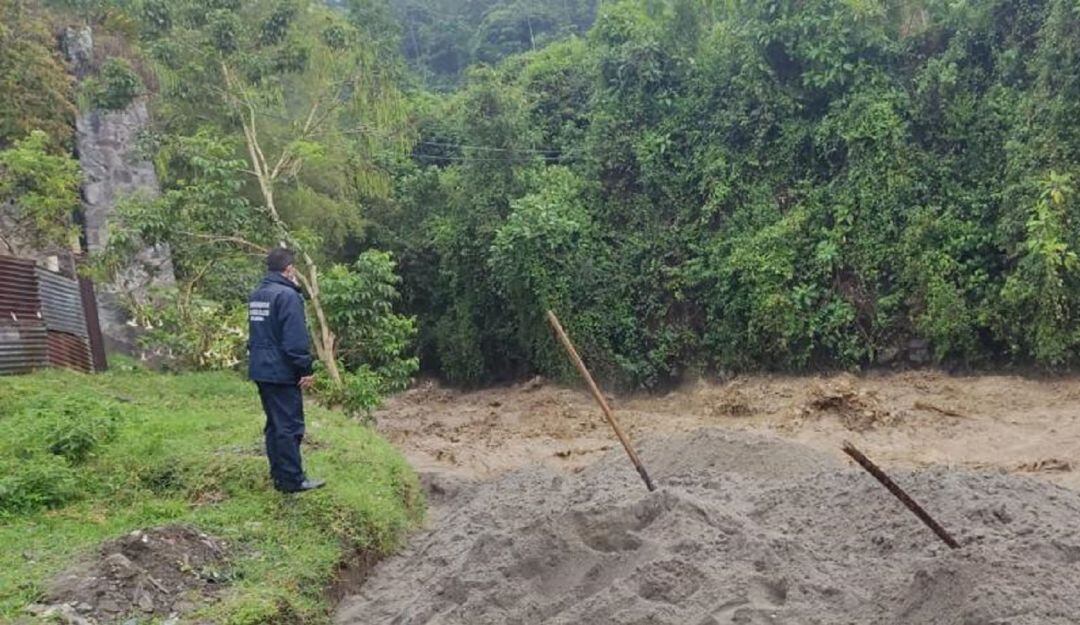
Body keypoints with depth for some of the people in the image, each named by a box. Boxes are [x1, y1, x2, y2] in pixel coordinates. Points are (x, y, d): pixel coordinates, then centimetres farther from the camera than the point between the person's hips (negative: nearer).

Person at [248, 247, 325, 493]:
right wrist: (306, 369, -15)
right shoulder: (287, 295, -16)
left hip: (261, 370, 9)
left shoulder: (256, 295, 14)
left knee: (274, 424, 15)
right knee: (289, 426, -4)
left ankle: (279, 474, 21)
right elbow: (296, 339, -20)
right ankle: (292, 480, 0)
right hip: (282, 372, -9)